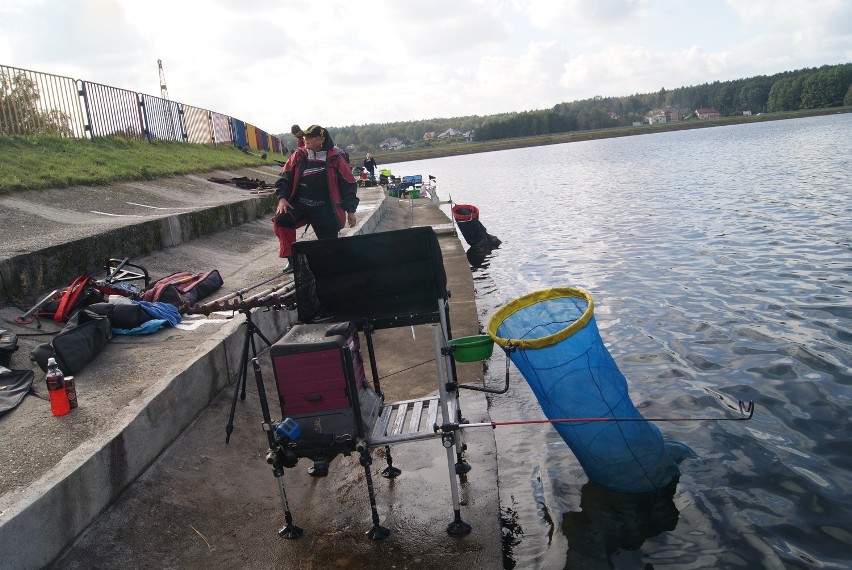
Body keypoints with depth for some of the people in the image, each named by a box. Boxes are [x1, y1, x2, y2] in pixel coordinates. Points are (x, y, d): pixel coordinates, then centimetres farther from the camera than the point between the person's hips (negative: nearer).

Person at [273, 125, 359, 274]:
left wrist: (350, 210, 1)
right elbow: (284, 178, 8)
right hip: (298, 204, 2)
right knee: (281, 219, -23)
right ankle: (292, 259, -10)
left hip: (325, 209, -2)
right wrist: (282, 198, -7)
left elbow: (349, 185, 1)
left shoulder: (335, 159, -5)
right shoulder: (298, 156, 2)